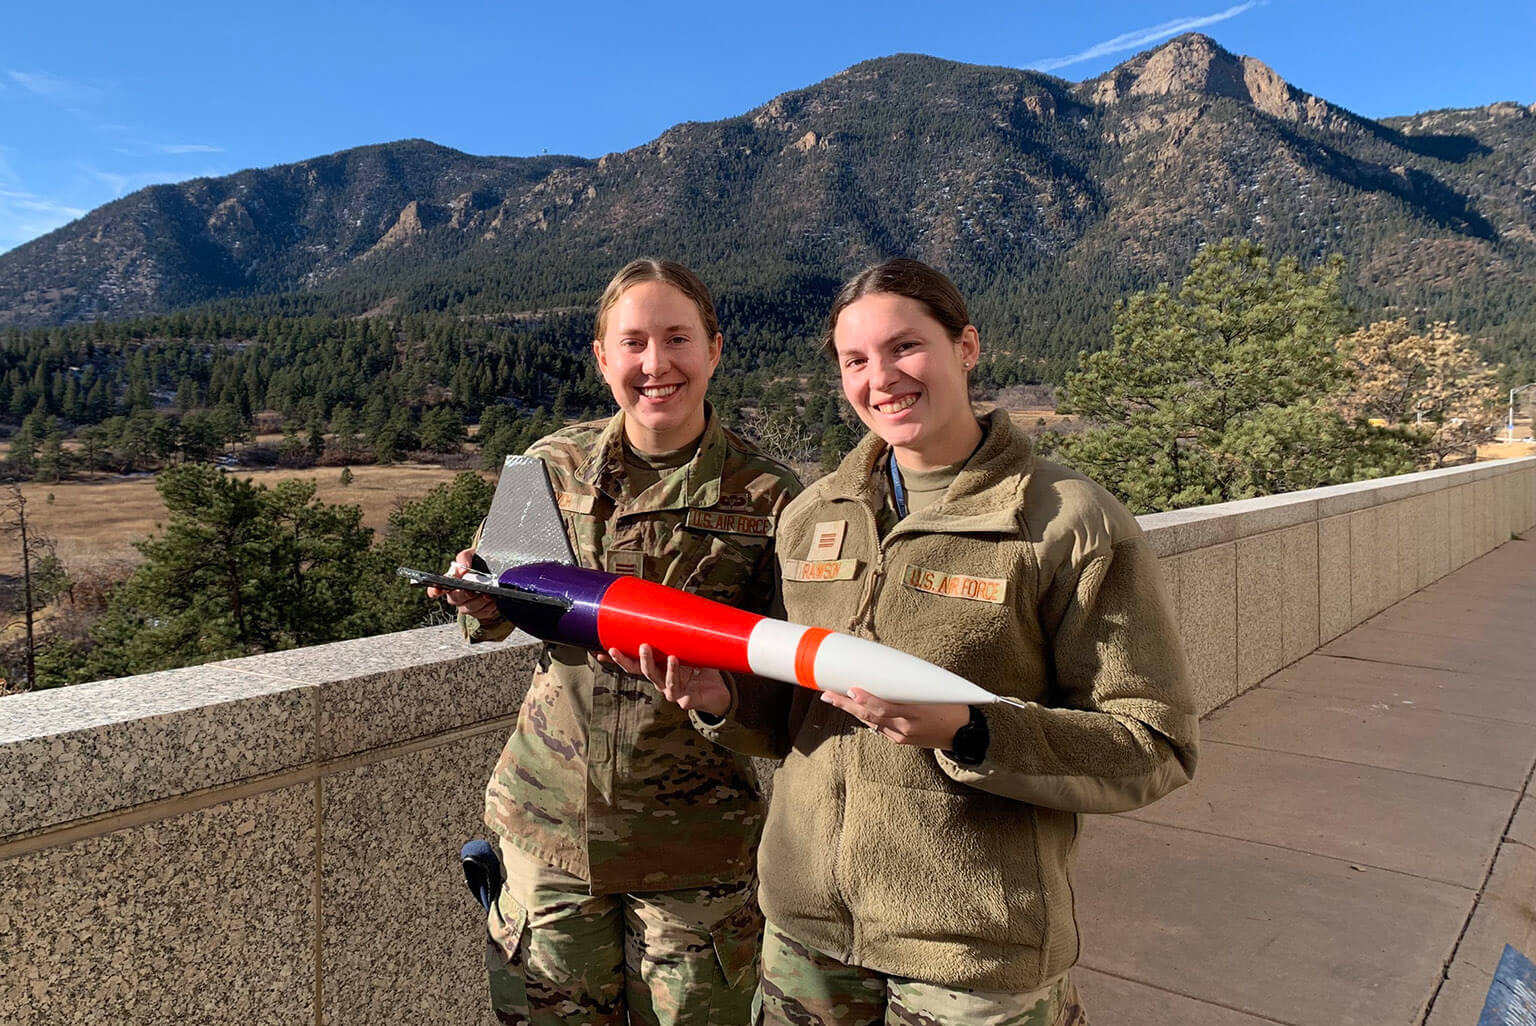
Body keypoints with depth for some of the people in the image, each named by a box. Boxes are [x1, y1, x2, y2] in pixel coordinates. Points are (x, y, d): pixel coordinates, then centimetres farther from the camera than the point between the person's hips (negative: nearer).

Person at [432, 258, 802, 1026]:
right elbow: (497, 615, 13)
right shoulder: (551, 467, 0)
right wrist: (479, 599, -10)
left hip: (694, 850, -2)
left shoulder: (766, 500, -9)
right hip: (549, 822, 3)